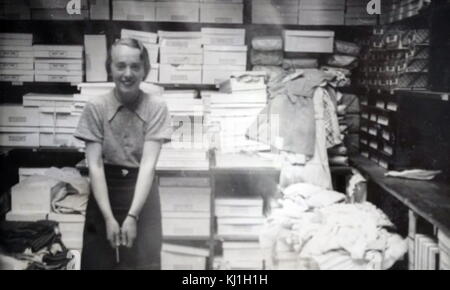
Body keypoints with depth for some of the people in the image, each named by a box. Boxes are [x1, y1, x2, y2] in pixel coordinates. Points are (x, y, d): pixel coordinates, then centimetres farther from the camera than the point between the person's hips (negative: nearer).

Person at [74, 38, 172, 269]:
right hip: (105, 192, 1)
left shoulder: (156, 107, -9)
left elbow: (148, 163, -15)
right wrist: (109, 217, -18)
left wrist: (132, 216, -21)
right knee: (99, 261, 6)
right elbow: (95, 165, -11)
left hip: (142, 195, 0)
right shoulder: (96, 107, -8)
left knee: (144, 261, 3)